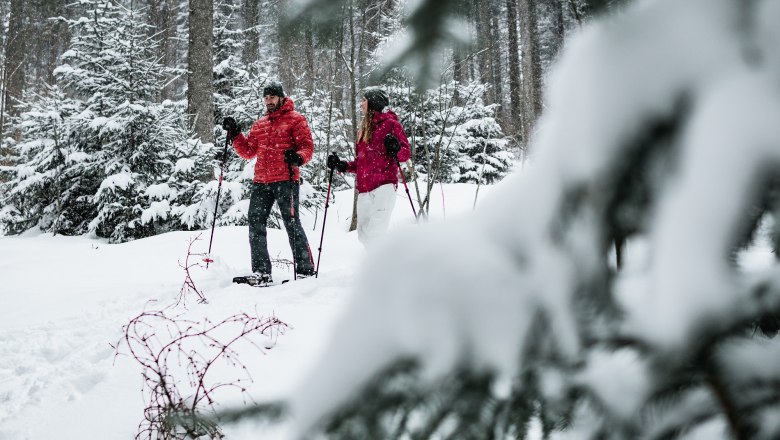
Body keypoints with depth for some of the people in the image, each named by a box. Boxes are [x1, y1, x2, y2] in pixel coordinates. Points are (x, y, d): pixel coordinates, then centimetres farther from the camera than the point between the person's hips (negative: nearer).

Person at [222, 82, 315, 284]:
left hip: (285, 180, -6)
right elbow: (248, 152, 22)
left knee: (292, 224, -6)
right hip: (261, 182, 6)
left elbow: (307, 146, -4)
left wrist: (298, 157, -24)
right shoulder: (259, 125, 21)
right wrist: (235, 134, 10)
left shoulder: (295, 119, 4)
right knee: (255, 223, 2)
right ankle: (261, 271, 6)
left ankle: (305, 269, 1)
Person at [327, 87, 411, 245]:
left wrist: (396, 150, -26)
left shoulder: (390, 123, 0)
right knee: (363, 234, 6)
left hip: (383, 186, -8)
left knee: (373, 232, -17)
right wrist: (342, 166, 13)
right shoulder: (365, 127, 22)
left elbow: (407, 153, -6)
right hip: (364, 189, 8)